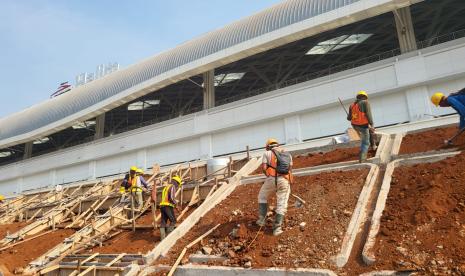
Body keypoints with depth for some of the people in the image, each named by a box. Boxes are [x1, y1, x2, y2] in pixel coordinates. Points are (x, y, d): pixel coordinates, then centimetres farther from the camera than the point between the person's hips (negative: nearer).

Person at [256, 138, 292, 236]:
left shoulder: (267, 153, 9)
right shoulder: (288, 154, 21)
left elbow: (264, 168, -2)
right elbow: (290, 169, 14)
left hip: (272, 179, -2)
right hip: (285, 181, 2)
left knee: (262, 196, 22)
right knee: (282, 204, 10)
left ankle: (262, 219, 19)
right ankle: (277, 228, 4)